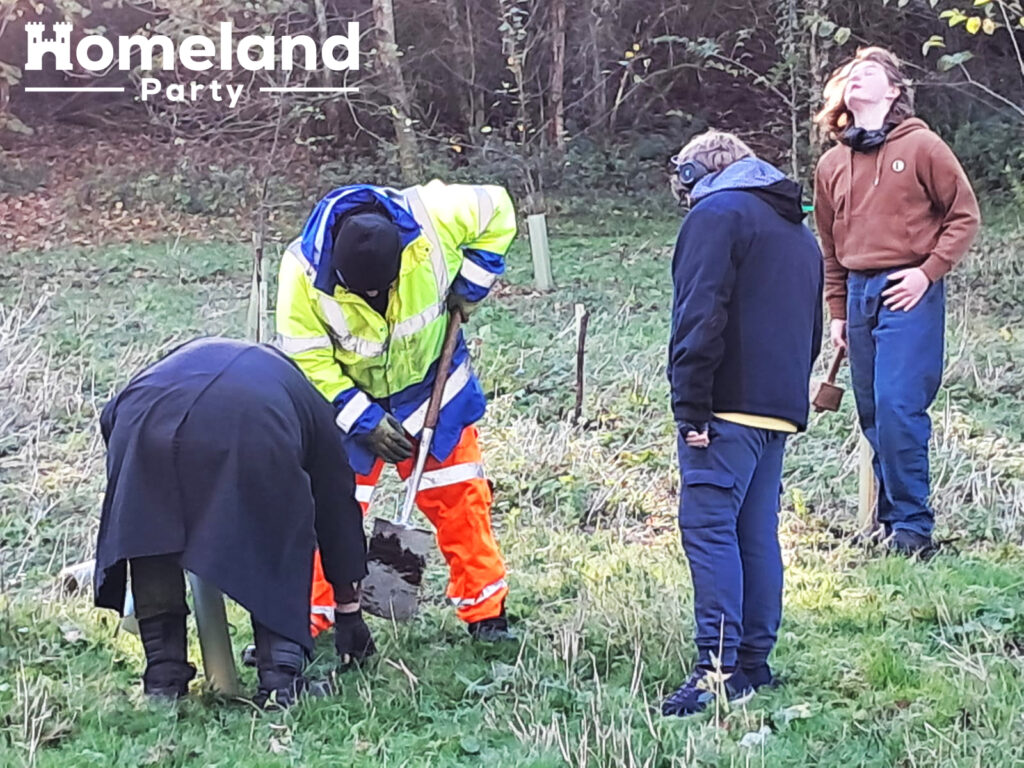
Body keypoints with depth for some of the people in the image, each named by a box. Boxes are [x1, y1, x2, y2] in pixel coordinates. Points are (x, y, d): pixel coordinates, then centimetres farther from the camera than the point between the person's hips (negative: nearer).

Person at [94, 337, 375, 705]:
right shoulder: (308, 403, 38)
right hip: (251, 429, -2)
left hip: (145, 420, 2)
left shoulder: (189, 356, 46)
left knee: (150, 535, 22)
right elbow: (337, 505, 40)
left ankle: (163, 677, 22)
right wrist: (349, 613, 49)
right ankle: (281, 674, 10)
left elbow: (111, 419, 31)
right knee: (277, 544, 19)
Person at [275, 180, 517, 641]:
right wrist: (364, 420, -23)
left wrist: (470, 285, -15)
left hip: (430, 385, 2)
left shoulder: (434, 220, -29)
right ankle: (305, 619, 9)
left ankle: (485, 613, 16)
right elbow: (307, 360, -20)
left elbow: (497, 212, -9)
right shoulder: (304, 273, -30)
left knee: (459, 498, 4)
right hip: (344, 396, -1)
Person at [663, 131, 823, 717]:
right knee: (757, 533, 10)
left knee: (709, 527, -10)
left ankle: (720, 669, -16)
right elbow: (812, 329, 27)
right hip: (782, 407, 8)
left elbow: (701, 317, -15)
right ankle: (755, 663, 13)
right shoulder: (799, 229, 24)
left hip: (729, 405, -8)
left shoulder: (716, 214, -4)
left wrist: (690, 408, -15)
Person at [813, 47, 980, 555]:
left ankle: (912, 522, -4)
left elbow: (964, 216, -1)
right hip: (859, 292, 6)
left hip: (909, 292, -5)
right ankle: (889, 514, 17)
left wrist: (928, 271, -11)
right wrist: (837, 312, 17)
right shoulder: (832, 164, 13)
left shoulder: (921, 146, -2)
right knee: (872, 413, 7)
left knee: (898, 406, -13)